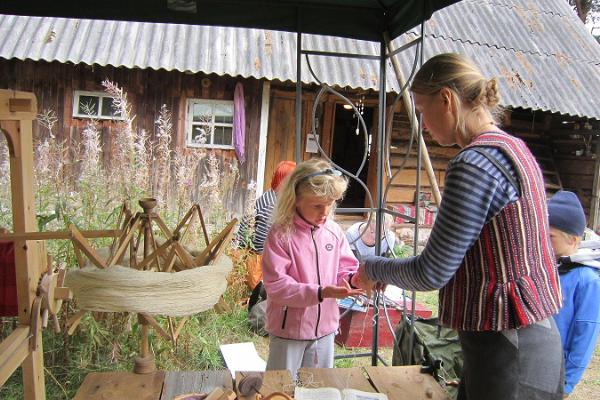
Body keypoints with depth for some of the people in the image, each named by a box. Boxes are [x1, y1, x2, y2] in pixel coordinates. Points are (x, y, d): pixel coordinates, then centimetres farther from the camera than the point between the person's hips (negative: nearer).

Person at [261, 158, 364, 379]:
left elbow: (344, 268, 3)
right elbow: (276, 286, -21)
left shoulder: (334, 231, -3)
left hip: (324, 327, 5)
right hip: (289, 329, -4)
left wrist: (353, 278, -21)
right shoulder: (280, 234, -18)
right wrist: (321, 292, -30)